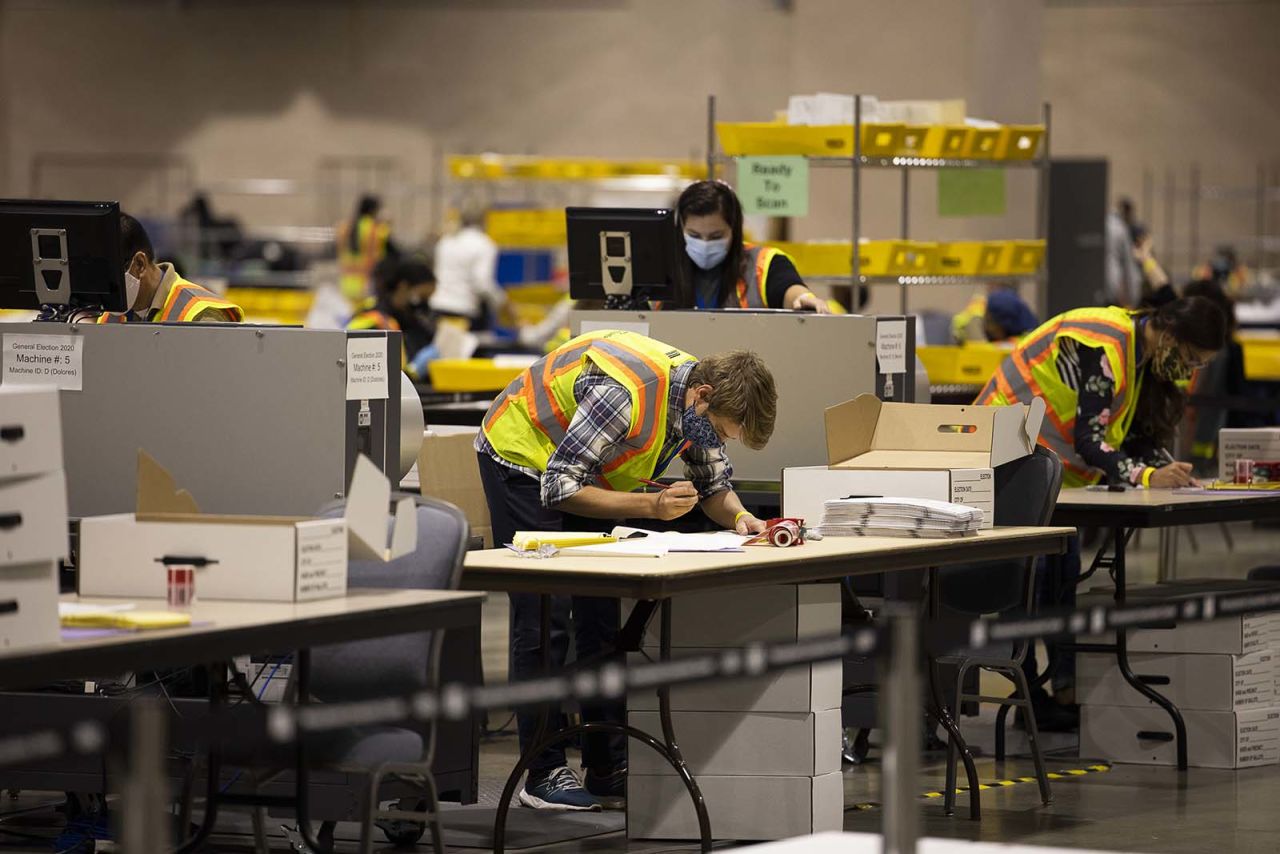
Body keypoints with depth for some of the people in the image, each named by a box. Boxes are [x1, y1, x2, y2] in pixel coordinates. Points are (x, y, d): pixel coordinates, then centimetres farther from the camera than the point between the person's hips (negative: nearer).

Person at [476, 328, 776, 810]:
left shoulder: (702, 405, -13)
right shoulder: (627, 394, -38)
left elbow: (713, 485, 2)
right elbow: (559, 488, -34)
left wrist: (738, 517, -21)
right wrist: (652, 505, -39)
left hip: (586, 469, 8)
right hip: (523, 458, -8)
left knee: (602, 617, 4)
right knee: (544, 622, -11)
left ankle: (608, 769, 7)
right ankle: (543, 774, -7)